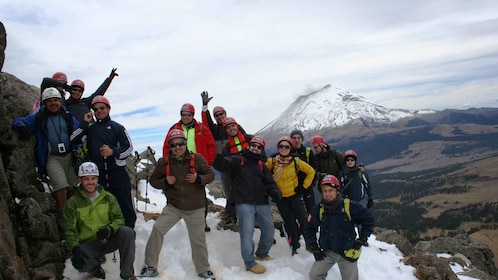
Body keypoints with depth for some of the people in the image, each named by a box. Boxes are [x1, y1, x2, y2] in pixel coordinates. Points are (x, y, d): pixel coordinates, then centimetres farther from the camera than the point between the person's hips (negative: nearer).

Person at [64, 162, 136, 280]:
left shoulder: (108, 198, 5)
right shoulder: (73, 203, 1)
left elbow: (119, 218, 0)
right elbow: (69, 230, -2)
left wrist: (110, 230, -23)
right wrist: (75, 248, -20)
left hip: (109, 240, 1)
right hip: (87, 244, -1)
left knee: (127, 232, -29)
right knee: (79, 262, -34)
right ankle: (96, 268, 5)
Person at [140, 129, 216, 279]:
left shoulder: (197, 159, -10)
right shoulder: (164, 162, -6)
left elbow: (211, 175, -2)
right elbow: (153, 180, 4)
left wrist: (198, 179, -22)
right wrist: (165, 182, -16)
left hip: (195, 208, -1)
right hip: (173, 206, 1)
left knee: (198, 238, 7)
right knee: (157, 229, -13)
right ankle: (151, 266, 6)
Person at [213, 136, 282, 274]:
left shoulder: (262, 165, 19)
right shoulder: (237, 160, 3)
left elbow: (270, 183, 13)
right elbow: (222, 165, -13)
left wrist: (275, 192, -9)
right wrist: (219, 157, -38)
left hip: (262, 203, 6)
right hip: (244, 203, -6)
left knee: (269, 229, 13)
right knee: (247, 232, -9)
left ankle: (262, 254, 35)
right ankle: (250, 263, 5)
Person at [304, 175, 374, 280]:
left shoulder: (350, 206, -14)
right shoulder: (318, 210, -8)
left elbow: (368, 219, -2)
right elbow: (309, 229, 4)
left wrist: (361, 239, -3)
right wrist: (314, 248, 0)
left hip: (348, 251, -1)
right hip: (327, 252, 2)